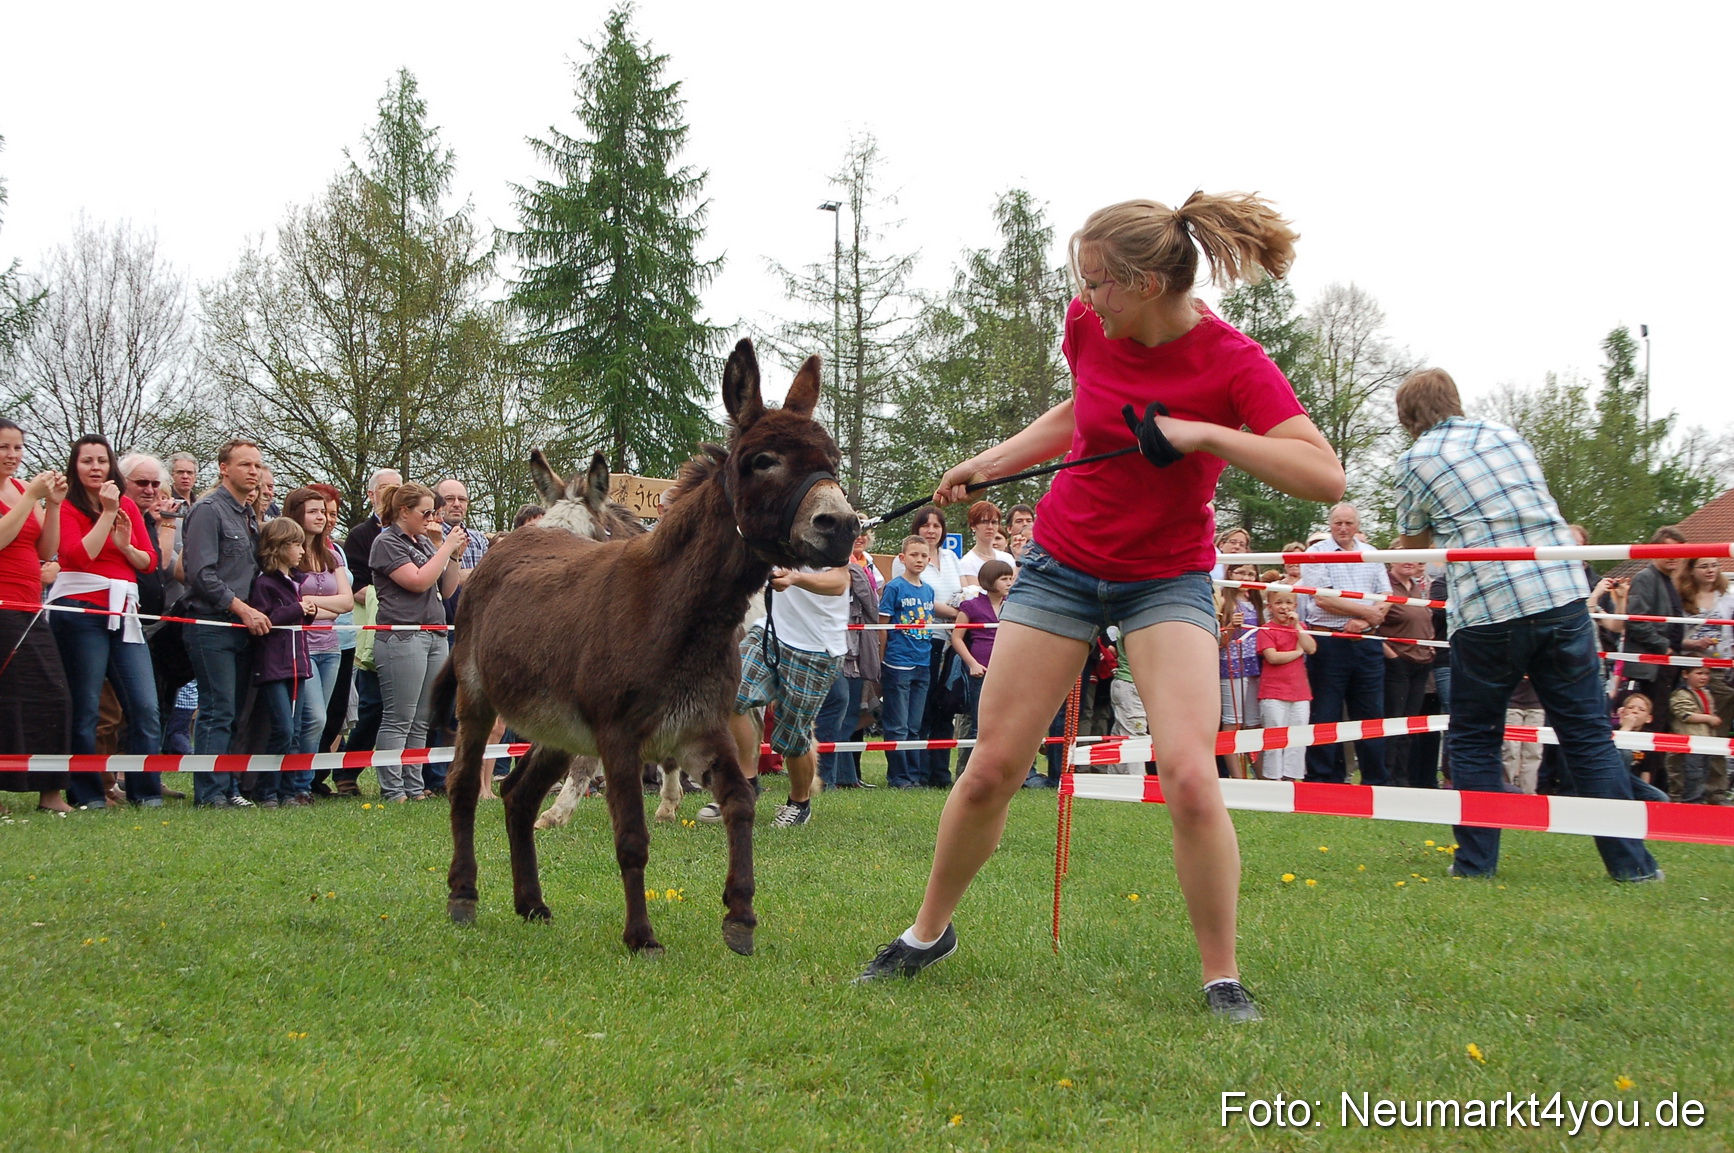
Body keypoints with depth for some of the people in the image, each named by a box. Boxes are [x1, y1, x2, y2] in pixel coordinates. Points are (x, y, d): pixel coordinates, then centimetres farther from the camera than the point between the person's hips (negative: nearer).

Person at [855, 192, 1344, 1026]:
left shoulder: (1232, 364, -20)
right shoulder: (1089, 327, -5)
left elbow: (1325, 477, -29)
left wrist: (1204, 433, -35)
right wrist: (991, 461, 11)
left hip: (1167, 579, -4)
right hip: (1061, 561, 4)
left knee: (1189, 776, -20)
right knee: (992, 768, 3)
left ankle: (1222, 979, -2)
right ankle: (929, 931, 25)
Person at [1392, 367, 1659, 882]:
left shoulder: (1415, 462, 4)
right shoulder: (1506, 435, 16)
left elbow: (1412, 543, 16)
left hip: (1487, 612, -4)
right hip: (1563, 596, 4)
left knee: (1473, 741, 12)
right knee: (1589, 734, 8)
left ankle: (1477, 862, 11)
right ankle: (1630, 862, 6)